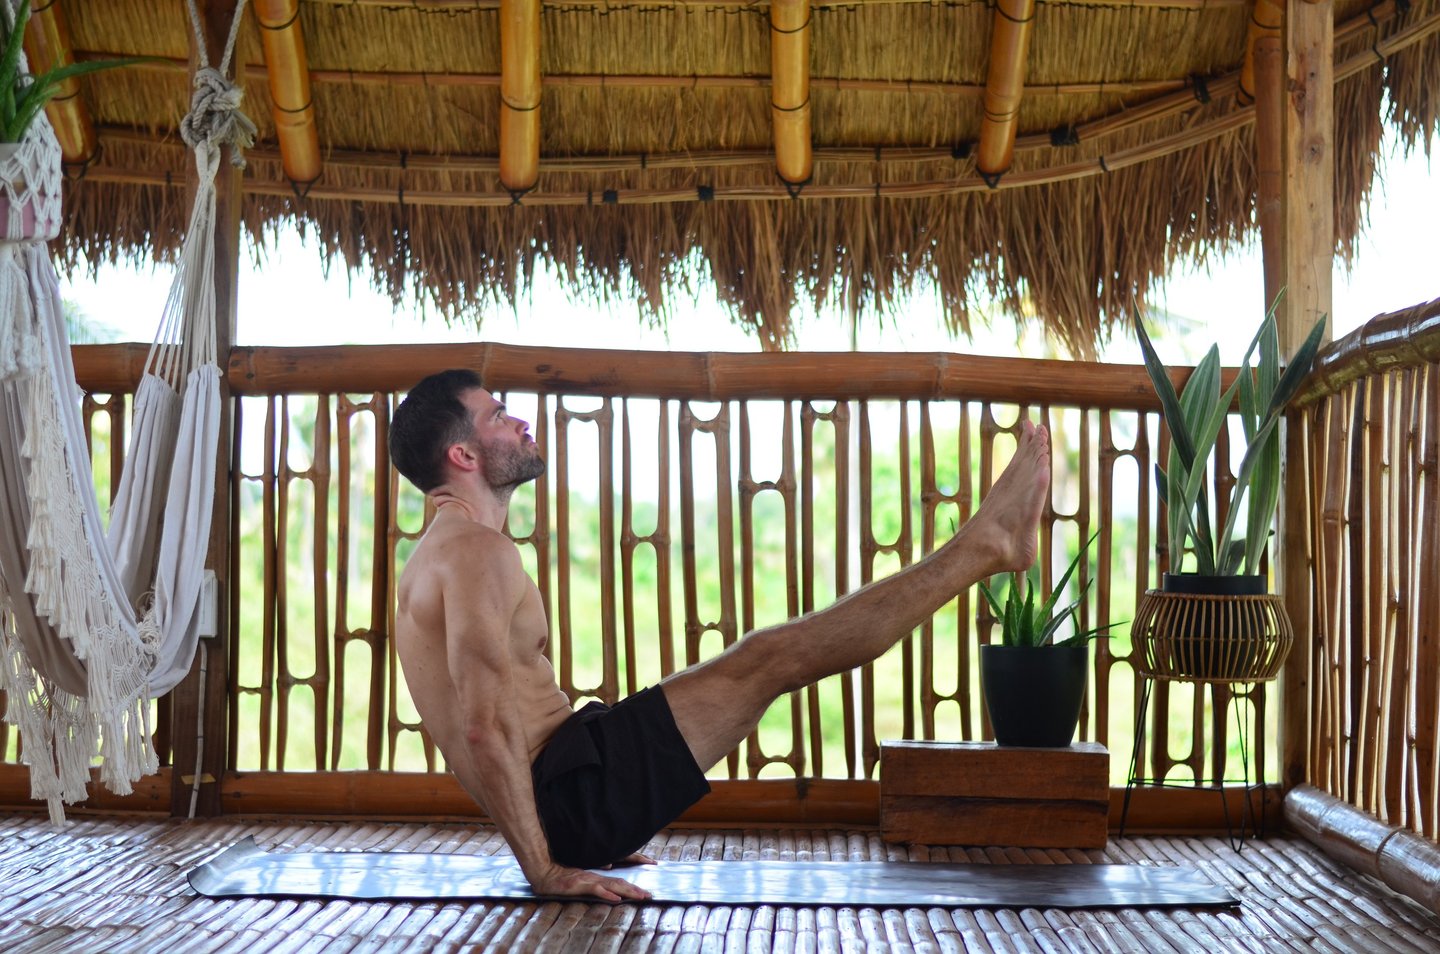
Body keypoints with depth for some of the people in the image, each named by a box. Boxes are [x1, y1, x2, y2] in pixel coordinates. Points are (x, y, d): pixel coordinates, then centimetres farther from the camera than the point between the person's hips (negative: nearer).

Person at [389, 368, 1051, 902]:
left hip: (559, 793, 11)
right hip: (574, 789, -11)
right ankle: (986, 543, 3)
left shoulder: (440, 556, 18)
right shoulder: (477, 550, -16)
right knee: (771, 659, -8)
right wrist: (543, 869, -22)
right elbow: (485, 726, -25)